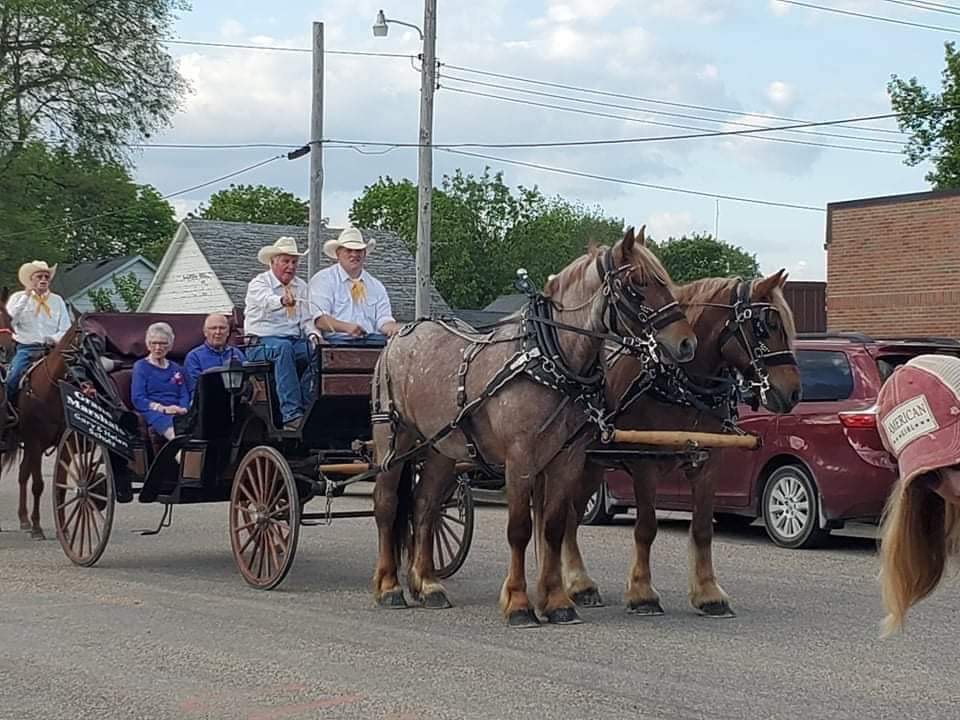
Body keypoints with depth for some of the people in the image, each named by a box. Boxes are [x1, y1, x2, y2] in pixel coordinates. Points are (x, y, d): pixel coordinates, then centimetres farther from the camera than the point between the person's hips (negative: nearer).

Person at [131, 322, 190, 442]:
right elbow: (138, 400, 1)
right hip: (154, 413, -4)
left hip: (177, 414, 4)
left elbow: (184, 395, 18)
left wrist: (183, 409, -7)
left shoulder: (176, 369, 27)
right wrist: (163, 408, -13)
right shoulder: (141, 366, 13)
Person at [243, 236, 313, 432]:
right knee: (283, 348, -38)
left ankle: (304, 410, -27)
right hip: (261, 342, -5)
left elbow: (306, 320, 16)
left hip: (295, 340, 5)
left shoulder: (301, 287, 18)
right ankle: (291, 414, -45)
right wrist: (283, 301, -49)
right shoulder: (258, 283, -1)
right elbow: (267, 301, -26)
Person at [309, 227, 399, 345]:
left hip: (371, 339, 4)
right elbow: (319, 319, -7)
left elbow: (383, 319, 12)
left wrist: (393, 328, -14)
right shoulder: (323, 279, 6)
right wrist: (347, 327, -25)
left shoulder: (376, 286, 22)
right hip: (337, 339, -4)